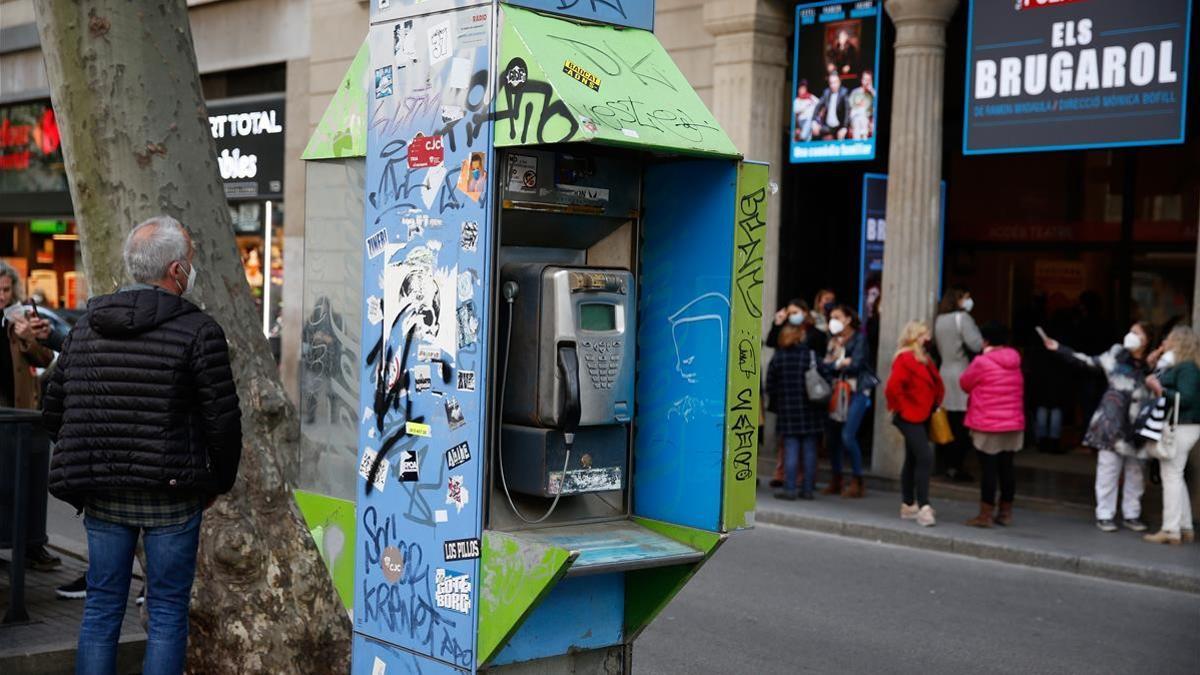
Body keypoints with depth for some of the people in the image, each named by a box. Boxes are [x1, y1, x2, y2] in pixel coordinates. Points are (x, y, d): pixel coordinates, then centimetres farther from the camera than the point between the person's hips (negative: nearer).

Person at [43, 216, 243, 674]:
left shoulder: (84, 328, 8)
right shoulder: (197, 331, -10)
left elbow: (52, 412, 12)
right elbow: (223, 419, -11)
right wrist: (219, 481, 4)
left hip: (102, 497, 5)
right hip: (171, 497, -5)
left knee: (101, 607, 13)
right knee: (167, 611, 5)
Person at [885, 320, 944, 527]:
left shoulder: (924, 359, 14)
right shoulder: (905, 358, -15)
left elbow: (936, 385, 23)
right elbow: (893, 387, -24)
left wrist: (935, 405, 10)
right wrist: (902, 408, -14)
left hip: (922, 416, 10)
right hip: (910, 417, -10)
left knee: (913, 460, 14)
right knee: (925, 457, -17)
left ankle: (908, 506, 23)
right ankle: (923, 507, -19)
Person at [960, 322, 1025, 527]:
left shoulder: (982, 362, -13)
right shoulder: (1015, 363, 8)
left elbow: (965, 383, 0)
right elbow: (1019, 393, 15)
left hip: (987, 426, -6)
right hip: (1013, 424, 6)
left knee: (988, 468, -3)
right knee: (1006, 466, 12)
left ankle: (985, 515, 0)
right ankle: (1005, 513, 18)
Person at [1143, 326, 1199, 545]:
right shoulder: (1173, 366, 17)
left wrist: (1159, 389, -21)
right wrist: (1154, 385, 2)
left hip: (1180, 427, -10)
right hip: (1175, 426, 10)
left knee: (1172, 476, -7)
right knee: (1175, 477, 15)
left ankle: (1171, 531, -4)